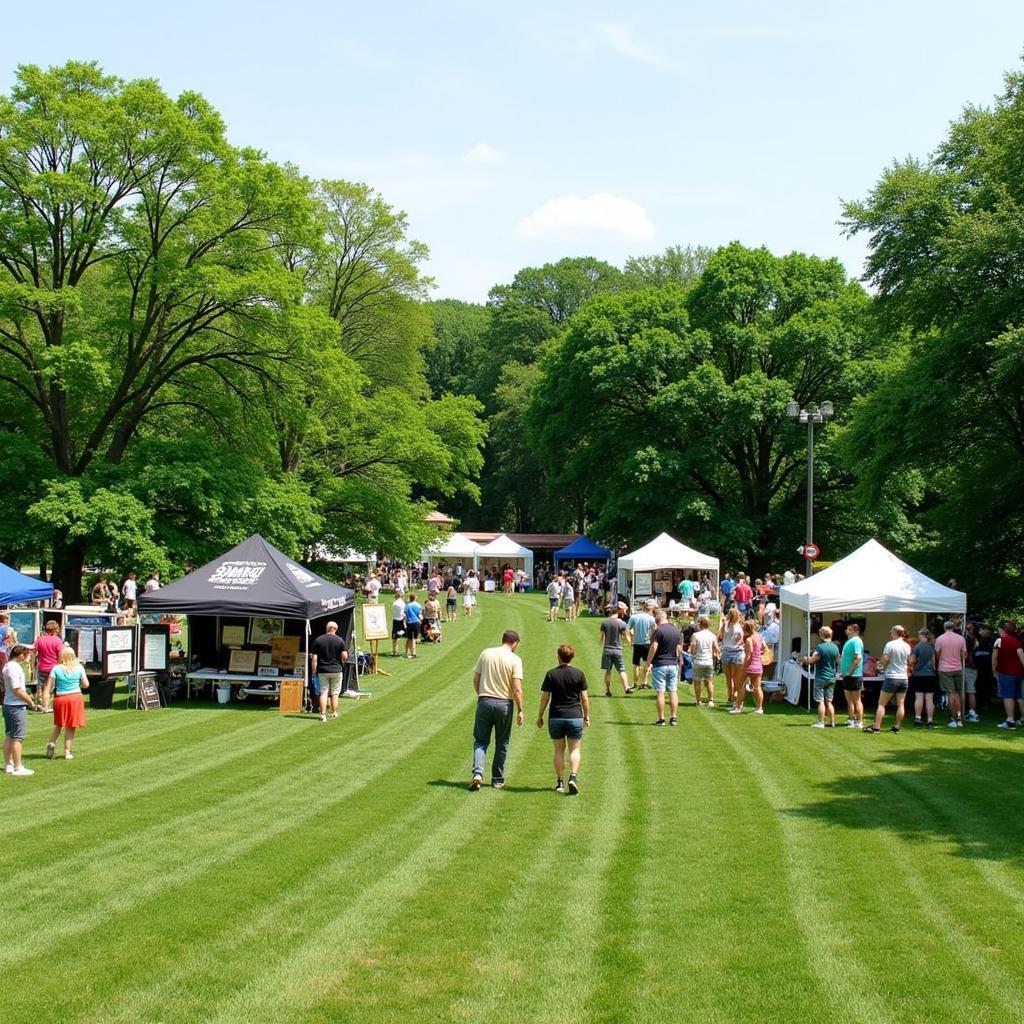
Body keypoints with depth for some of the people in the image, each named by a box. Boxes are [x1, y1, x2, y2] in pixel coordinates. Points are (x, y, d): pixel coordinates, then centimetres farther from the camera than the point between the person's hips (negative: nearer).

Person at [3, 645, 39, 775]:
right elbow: (18, 691, -22)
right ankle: (18, 768, 0)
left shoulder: (7, 666, 10)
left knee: (9, 736, 14)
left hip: (7, 704, 10)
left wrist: (26, 696, 13)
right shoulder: (15, 668, -20)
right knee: (17, 738, -4)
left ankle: (8, 765, 21)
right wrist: (31, 702, -12)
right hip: (17, 707, -10)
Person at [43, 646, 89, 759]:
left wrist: (45, 703, -6)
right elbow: (86, 684, 1)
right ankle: (67, 752, 8)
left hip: (60, 698, 0)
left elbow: (48, 687, -6)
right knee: (71, 727, 7)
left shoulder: (56, 669, -3)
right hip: (76, 697, 0)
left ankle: (52, 743, 3)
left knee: (58, 724, 21)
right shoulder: (79, 667, -2)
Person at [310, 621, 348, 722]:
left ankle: (323, 714, -4)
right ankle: (334, 713, 15)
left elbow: (314, 658, -4)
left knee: (323, 693, 3)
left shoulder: (318, 640, -1)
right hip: (336, 670, 0)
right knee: (335, 693, 11)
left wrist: (313, 671, 2)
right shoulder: (340, 640, -4)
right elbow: (345, 657, -9)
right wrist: (342, 660, 14)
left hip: (322, 671, 0)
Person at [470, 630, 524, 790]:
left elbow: (475, 679, 6)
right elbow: (517, 689, -12)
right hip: (504, 703, -2)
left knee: (480, 740, 9)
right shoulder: (515, 660, -7)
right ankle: (497, 780, 18)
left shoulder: (486, 653, 2)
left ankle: (477, 773, -12)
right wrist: (520, 711, -5)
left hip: (484, 701, 2)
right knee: (502, 743, 12)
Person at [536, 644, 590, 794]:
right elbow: (584, 698, 0)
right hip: (575, 717, 0)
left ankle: (560, 782, 11)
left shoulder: (551, 674, -4)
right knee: (574, 749, 6)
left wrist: (540, 716, 8)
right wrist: (587, 716, 11)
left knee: (559, 750, 12)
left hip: (555, 717, 0)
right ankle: (573, 776, -15)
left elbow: (545, 697, -3)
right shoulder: (579, 674, -2)